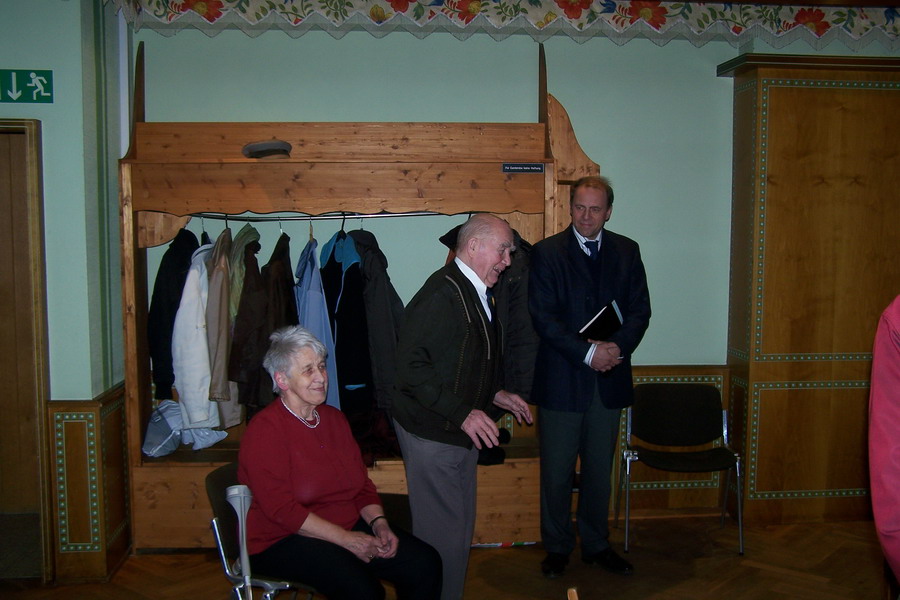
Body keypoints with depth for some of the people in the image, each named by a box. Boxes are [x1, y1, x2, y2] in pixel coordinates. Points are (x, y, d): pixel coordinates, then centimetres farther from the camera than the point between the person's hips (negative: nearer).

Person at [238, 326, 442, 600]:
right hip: (283, 541, -7)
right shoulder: (264, 430, -12)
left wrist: (378, 523, -5)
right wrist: (346, 539, -20)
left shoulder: (334, 418, 13)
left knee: (426, 562, -12)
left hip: (348, 528, 7)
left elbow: (362, 483, 15)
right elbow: (281, 509, -18)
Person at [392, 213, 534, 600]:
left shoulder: (478, 294, 12)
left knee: (461, 525, 18)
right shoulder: (441, 295, -20)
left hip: (463, 430, 10)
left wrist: (495, 395, 10)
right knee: (443, 532, -2)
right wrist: (462, 413, -28)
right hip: (432, 434, -10)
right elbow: (411, 367, -26)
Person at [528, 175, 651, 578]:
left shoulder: (626, 251, 7)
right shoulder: (546, 253, -4)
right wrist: (587, 352, -18)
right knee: (557, 472, 8)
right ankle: (557, 548, 24)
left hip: (609, 379, 3)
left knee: (600, 469, 15)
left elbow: (640, 310, 3)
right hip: (561, 379, -3)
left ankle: (596, 545, 30)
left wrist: (619, 347, -15)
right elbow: (543, 317, -11)